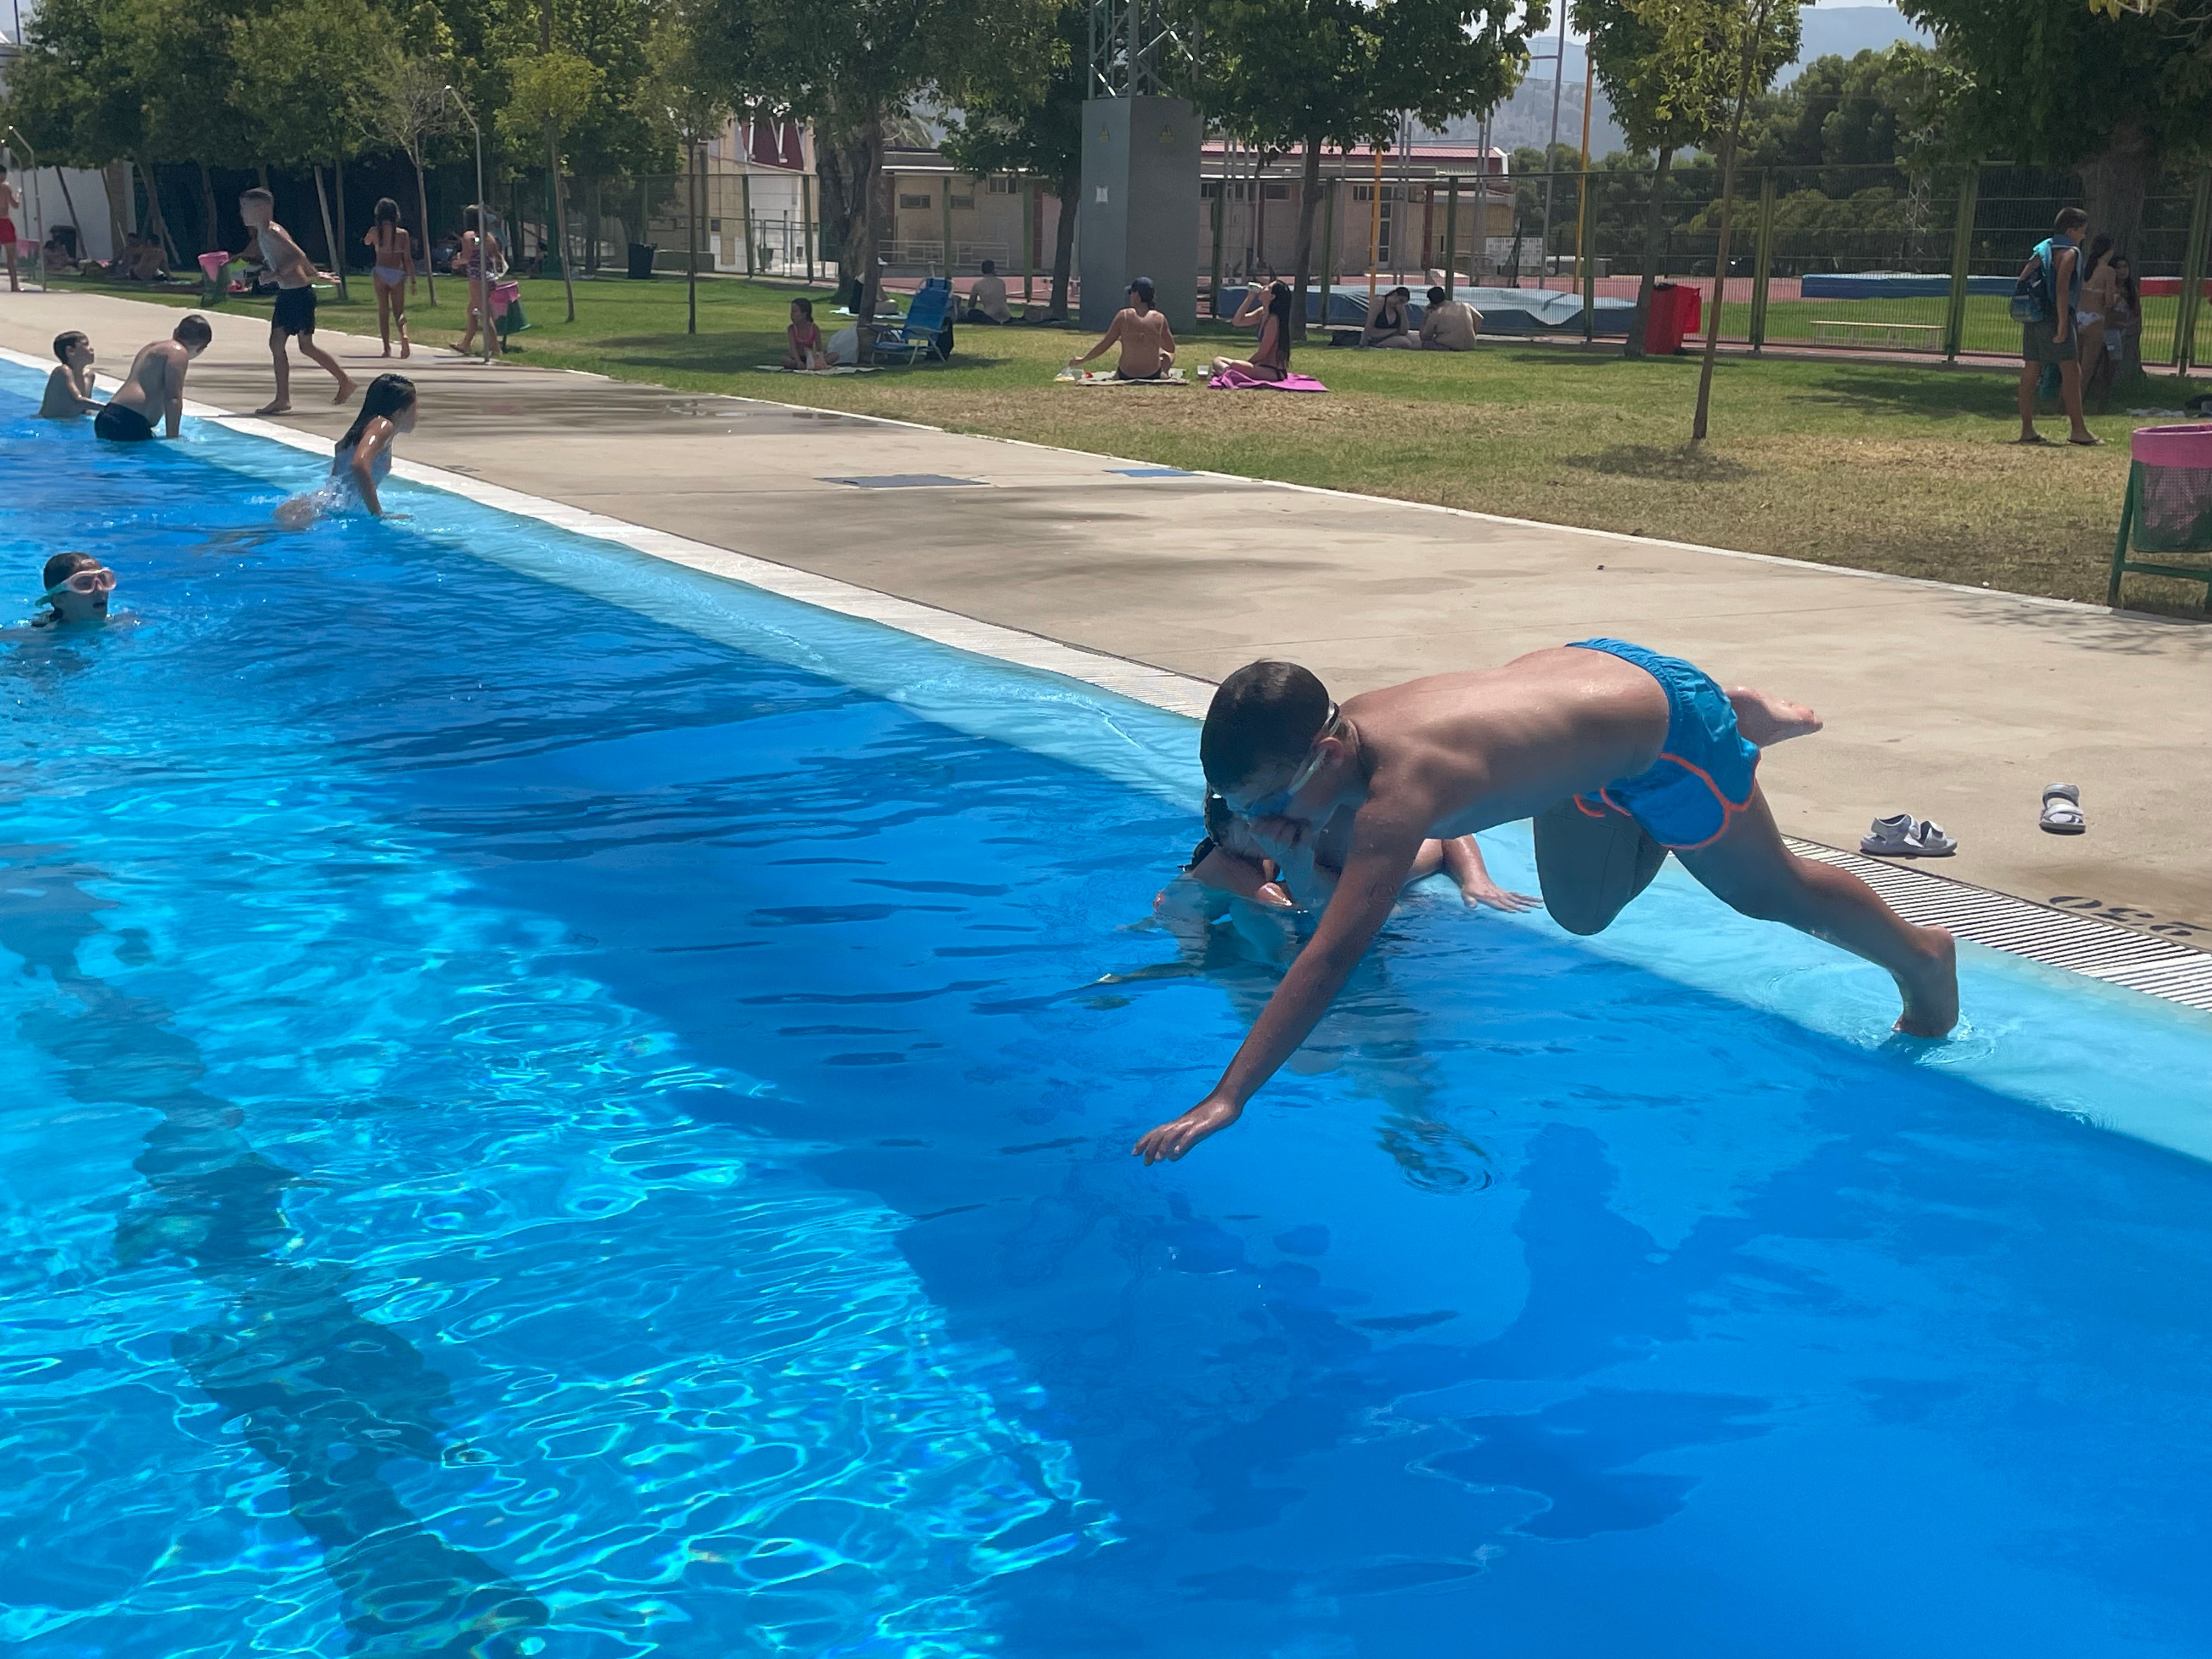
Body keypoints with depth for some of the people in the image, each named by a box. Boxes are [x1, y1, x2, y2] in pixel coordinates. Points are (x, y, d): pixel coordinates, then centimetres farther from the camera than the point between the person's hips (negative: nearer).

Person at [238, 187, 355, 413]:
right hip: (286, 294, 10)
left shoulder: (272, 233, -16)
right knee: (276, 344, 10)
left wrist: (277, 274, -24)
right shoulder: (262, 234, 13)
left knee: (306, 347, -4)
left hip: (300, 293, -10)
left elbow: (299, 256, -25)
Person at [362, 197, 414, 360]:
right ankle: (404, 335, -22)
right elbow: (408, 259, -3)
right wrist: (412, 280, 1)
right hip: (398, 274, 0)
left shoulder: (375, 232, -1)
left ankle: (387, 348, 5)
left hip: (380, 273, 0)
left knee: (383, 311, 8)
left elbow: (367, 242, 23)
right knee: (399, 311, 8)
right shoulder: (403, 233, -2)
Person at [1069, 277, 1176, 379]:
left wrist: (1083, 359, 8)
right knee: (1168, 356, 31)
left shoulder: (1123, 316, -10)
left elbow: (1104, 344, -5)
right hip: (1153, 375, -1)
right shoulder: (1160, 319, -8)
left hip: (1126, 375, 1)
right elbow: (1171, 349, 3)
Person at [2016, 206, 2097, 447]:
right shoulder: (2069, 252, -7)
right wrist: (2063, 324, -21)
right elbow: (2062, 289, -18)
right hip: (2053, 318, -9)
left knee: (2030, 372, 6)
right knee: (2071, 371, -6)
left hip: (2033, 318, 9)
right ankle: (2078, 430, -7)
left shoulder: (2042, 250, 18)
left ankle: (2027, 429, 7)